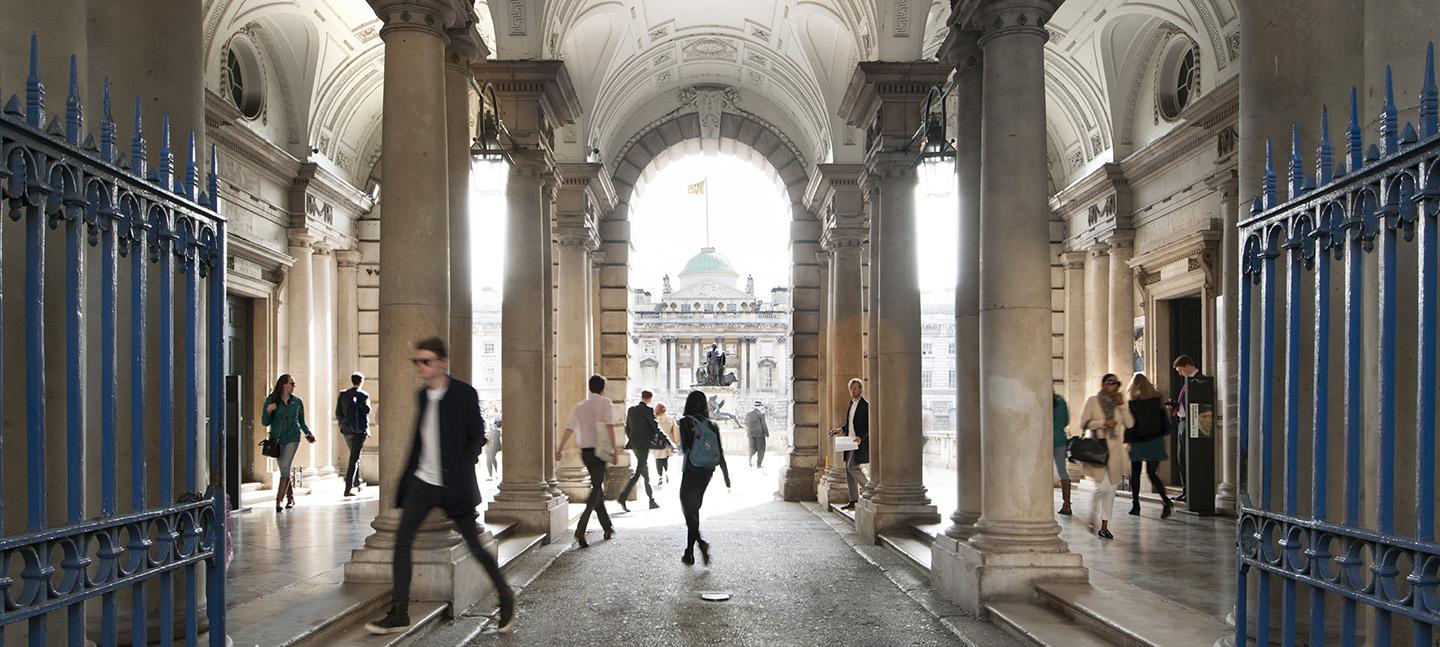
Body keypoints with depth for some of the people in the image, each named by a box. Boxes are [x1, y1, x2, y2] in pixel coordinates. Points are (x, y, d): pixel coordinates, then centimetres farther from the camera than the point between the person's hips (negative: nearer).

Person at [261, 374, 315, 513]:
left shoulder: (297, 401, 5)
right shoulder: (271, 400, 0)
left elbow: (302, 421, 16)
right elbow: (265, 422, 1)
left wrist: (308, 433, 0)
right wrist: (268, 411, -18)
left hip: (292, 438, -1)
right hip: (277, 439, 1)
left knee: (285, 468, -12)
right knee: (284, 470, 7)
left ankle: (278, 501, -13)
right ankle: (290, 497, 24)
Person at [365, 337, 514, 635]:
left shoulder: (464, 393, -10)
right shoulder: (422, 395, 7)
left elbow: (477, 435, -7)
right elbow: (419, 438, 15)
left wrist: (461, 471, -15)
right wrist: (406, 478, 16)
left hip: (453, 485, -5)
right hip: (422, 481, 6)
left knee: (475, 546, 2)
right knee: (402, 541, -1)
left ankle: (505, 597, 23)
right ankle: (399, 613, 8)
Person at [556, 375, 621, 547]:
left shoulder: (580, 406, 9)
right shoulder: (605, 403, -4)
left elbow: (569, 429, 0)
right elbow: (609, 426, -16)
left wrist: (559, 449, -1)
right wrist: (613, 450, -18)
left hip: (585, 452, 6)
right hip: (599, 450, -6)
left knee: (597, 487, 17)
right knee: (597, 489, -5)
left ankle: (607, 527, 24)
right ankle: (581, 529, -19)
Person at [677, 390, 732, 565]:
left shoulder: (685, 422, -9)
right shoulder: (712, 425, 4)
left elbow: (684, 447, -17)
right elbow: (720, 454, 2)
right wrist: (727, 478, 4)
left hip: (691, 472, -5)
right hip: (707, 472, 5)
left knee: (688, 509, 4)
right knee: (694, 509, 17)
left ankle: (701, 542, -20)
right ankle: (689, 552, 21)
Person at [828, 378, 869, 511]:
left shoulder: (865, 405, -10)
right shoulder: (851, 403, 16)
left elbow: (869, 425, -13)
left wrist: (861, 437, -24)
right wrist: (841, 429, 8)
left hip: (859, 442, -9)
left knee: (852, 467, -16)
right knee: (848, 469, 6)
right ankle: (853, 501, 9)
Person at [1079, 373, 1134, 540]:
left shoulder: (1118, 402, 12)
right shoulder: (1093, 401, 0)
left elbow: (1130, 424, 2)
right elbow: (1083, 423, -5)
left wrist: (1122, 405, -5)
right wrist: (1102, 423, -15)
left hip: (1114, 450, 5)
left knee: (1111, 489, 5)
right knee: (1103, 486, -14)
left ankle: (1104, 525, 13)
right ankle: (1093, 516, 10)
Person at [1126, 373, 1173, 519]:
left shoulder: (1133, 402, -8)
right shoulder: (1157, 398, 3)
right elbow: (1164, 418, 6)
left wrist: (1127, 441, -9)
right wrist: (1164, 433, 16)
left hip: (1138, 442, -3)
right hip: (1155, 441, 3)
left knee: (1135, 474, 10)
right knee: (1152, 473, 4)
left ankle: (1135, 505, 11)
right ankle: (1166, 501, -15)